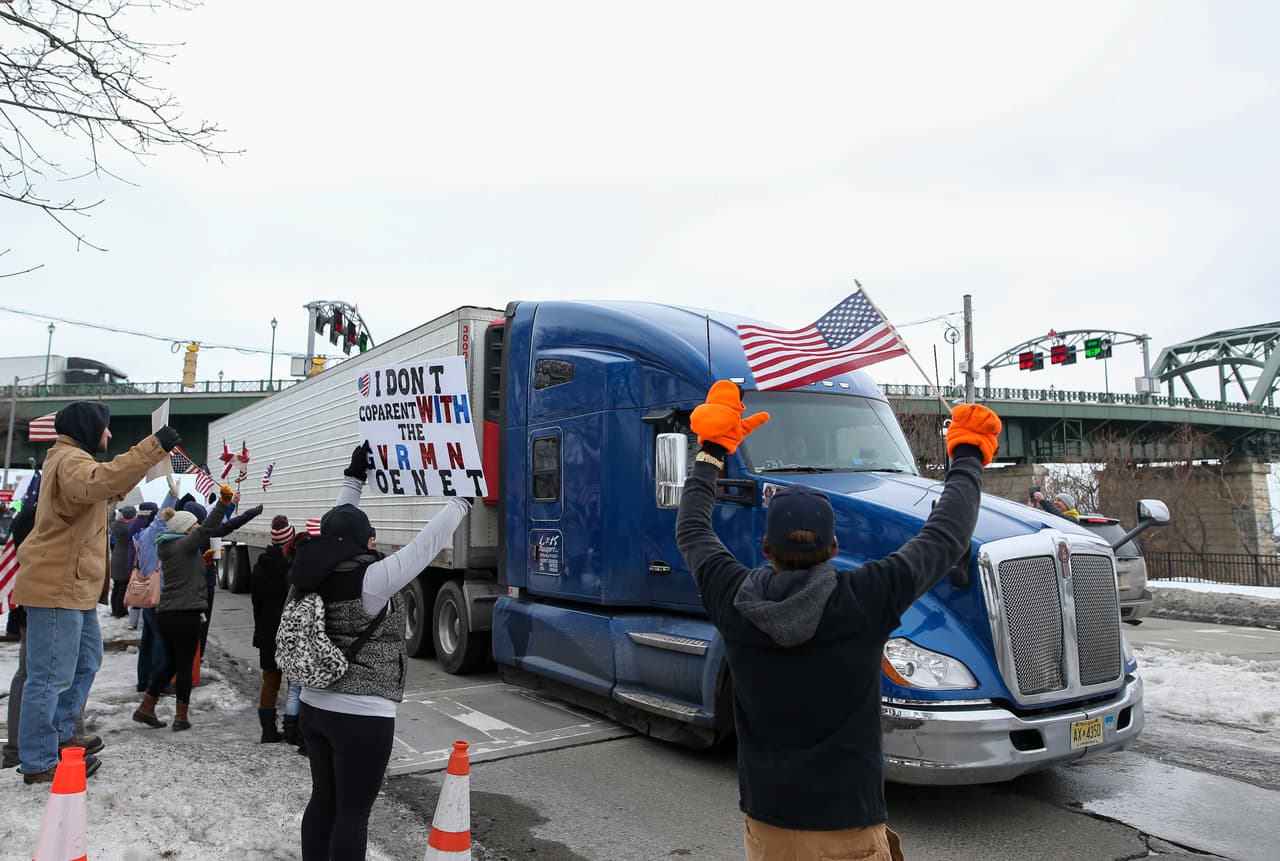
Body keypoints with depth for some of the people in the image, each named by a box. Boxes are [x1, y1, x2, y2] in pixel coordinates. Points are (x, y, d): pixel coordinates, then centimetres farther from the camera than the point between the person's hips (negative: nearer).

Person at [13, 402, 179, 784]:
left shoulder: (71, 458, 19)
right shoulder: (70, 459, -16)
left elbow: (111, 488, 29)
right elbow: (98, 483, -40)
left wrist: (152, 453, 19)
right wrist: (151, 448, -45)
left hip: (72, 585, 11)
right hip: (56, 586, -11)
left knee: (86, 662, 20)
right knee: (52, 675, -6)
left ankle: (58, 735, 30)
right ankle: (39, 763, 1)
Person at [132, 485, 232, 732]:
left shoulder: (169, 547, 16)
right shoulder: (184, 545, -10)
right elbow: (207, 529, -24)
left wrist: (202, 560, 18)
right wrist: (223, 502, -29)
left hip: (165, 613, 8)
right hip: (185, 614, -8)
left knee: (171, 663, 19)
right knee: (185, 665, 1)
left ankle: (146, 708, 20)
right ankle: (181, 717, 6)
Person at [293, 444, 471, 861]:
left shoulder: (313, 575, 1)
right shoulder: (370, 580, -19)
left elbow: (335, 524, 15)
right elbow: (425, 545, -16)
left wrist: (355, 476, 23)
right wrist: (462, 501, -7)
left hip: (315, 707, 8)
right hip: (362, 717, -8)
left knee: (323, 800, 18)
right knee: (352, 813, 3)